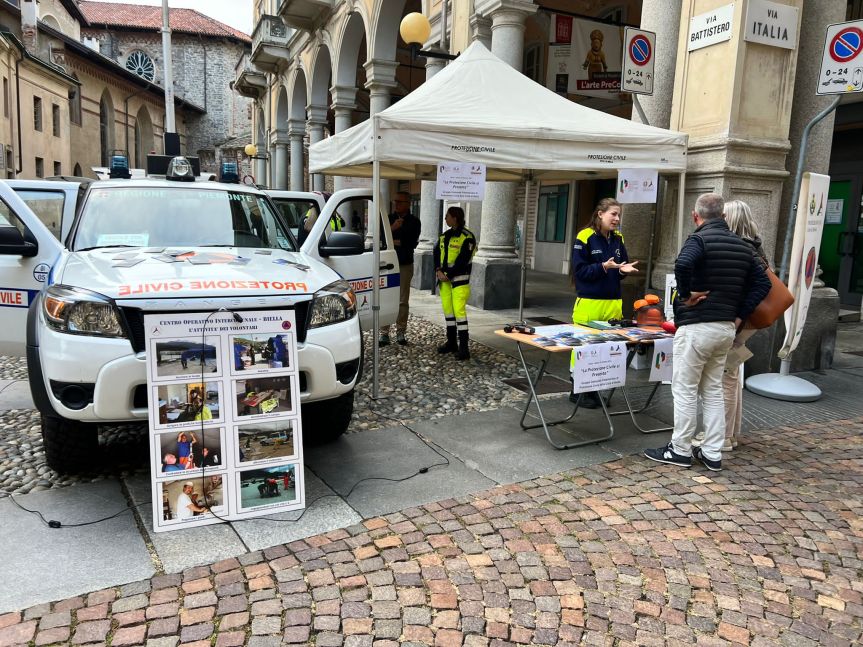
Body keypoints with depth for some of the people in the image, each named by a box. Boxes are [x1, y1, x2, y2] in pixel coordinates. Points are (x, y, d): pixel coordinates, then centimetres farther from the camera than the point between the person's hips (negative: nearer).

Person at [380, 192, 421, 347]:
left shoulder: (414, 221, 3)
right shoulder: (389, 218, 7)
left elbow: (413, 243, -6)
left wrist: (395, 242, -6)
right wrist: (392, 228, -17)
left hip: (405, 265, -1)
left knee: (403, 300, 5)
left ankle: (401, 332, 13)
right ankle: (384, 333, 2)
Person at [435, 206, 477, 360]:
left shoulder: (467, 237, -8)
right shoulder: (444, 236, 14)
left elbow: (462, 260, -15)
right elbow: (437, 254, 9)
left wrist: (448, 274, -14)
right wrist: (438, 271, -8)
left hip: (459, 278, -7)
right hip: (444, 278, 7)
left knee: (459, 310, -13)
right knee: (448, 310, 10)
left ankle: (463, 347, -11)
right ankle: (451, 343, 20)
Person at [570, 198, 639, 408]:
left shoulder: (618, 238, 10)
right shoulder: (585, 237, -7)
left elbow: (621, 268, 16)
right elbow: (579, 271, -9)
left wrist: (624, 269, -6)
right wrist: (603, 267, -21)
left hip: (613, 303, 6)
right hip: (589, 302, -5)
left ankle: (594, 389, 17)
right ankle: (578, 390, 13)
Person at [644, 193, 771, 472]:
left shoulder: (699, 239, -11)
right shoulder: (742, 245, 11)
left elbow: (683, 264, -33)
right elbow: (763, 283, 12)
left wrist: (685, 294, -18)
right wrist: (739, 315, 8)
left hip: (696, 327, -7)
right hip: (726, 328, 7)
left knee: (685, 389, 3)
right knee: (713, 390, 15)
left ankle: (680, 451, 12)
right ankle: (712, 454, 19)